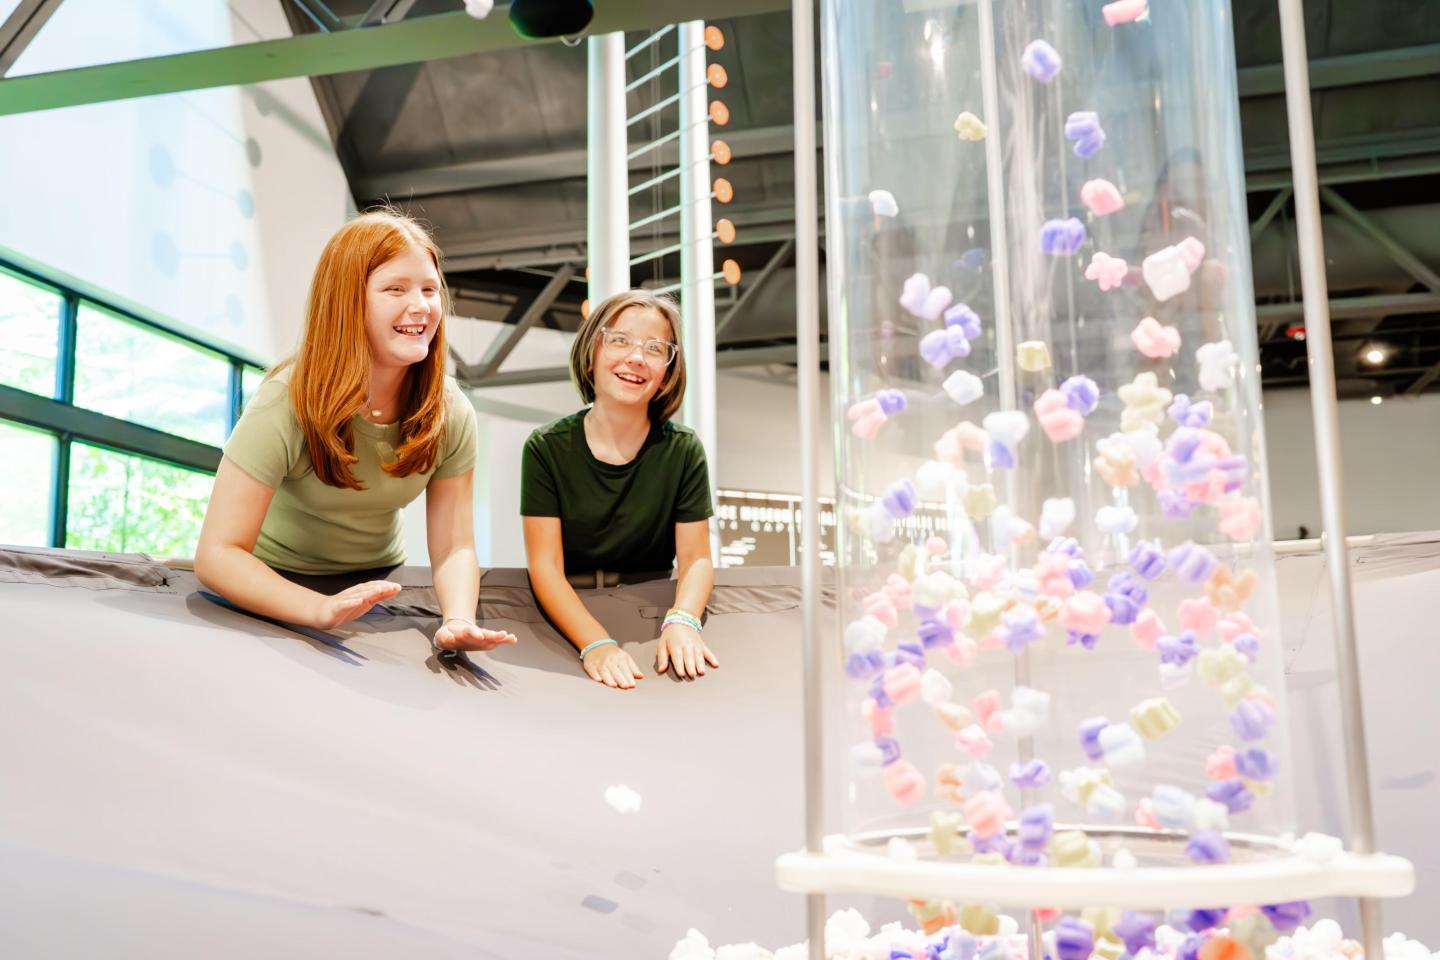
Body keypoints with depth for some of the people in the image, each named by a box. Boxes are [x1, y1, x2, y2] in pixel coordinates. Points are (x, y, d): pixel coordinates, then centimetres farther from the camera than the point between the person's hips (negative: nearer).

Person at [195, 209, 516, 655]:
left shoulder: (450, 413, -13)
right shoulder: (286, 404, -24)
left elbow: (453, 547, -12)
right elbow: (218, 553, -27)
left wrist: (459, 620, -33)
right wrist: (322, 609, -43)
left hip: (376, 581, 3)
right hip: (276, 586, -2)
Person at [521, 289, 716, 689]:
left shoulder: (683, 450, -1)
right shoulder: (546, 448, -4)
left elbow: (695, 559, -3)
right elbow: (545, 566, -10)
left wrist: (681, 620, -25)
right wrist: (596, 642, -27)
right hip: (567, 621, -2)